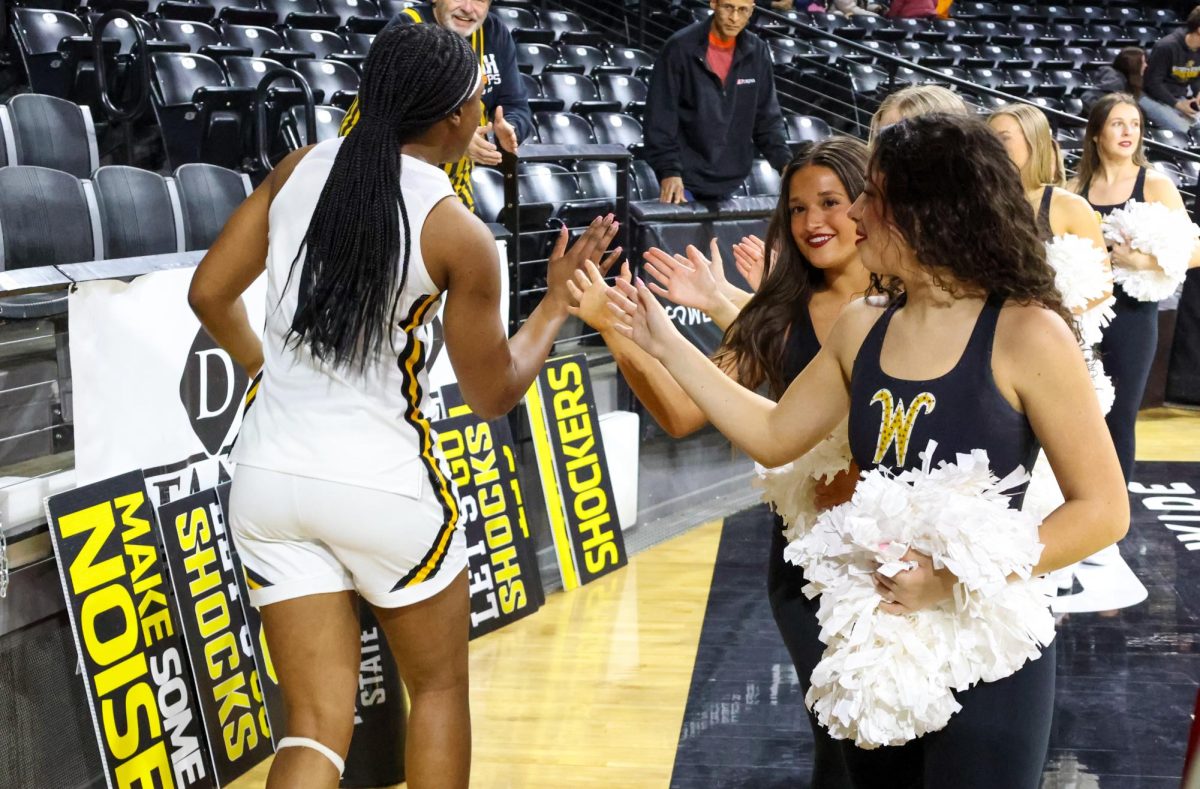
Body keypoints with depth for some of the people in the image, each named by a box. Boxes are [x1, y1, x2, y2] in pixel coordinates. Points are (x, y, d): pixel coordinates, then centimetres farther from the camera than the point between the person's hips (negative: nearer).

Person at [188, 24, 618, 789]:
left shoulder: (299, 171, 1)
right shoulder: (459, 232, -11)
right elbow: (494, 392, -2)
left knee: (319, 723, 11)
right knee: (440, 688, 21)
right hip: (381, 482, -4)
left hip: (269, 477, 4)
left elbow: (210, 293, 8)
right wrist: (558, 301, 12)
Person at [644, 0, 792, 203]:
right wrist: (669, 170, -19)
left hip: (729, 180, 4)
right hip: (685, 179, -4)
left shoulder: (757, 52, 2)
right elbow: (660, 118, -11)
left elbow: (767, 118, 7)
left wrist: (787, 165, -4)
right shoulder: (680, 48, -10)